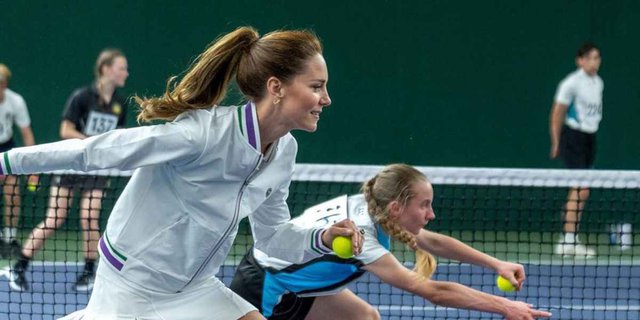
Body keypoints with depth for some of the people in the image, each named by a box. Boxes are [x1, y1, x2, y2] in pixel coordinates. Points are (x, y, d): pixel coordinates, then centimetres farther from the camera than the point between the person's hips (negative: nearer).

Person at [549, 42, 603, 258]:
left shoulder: (598, 83, 10)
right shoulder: (571, 83, -13)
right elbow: (557, 113, -9)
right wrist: (556, 143, -8)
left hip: (590, 137, 8)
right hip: (573, 137, -8)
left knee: (579, 192, 9)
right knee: (581, 190, -14)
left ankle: (568, 240, 15)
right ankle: (568, 242, -13)